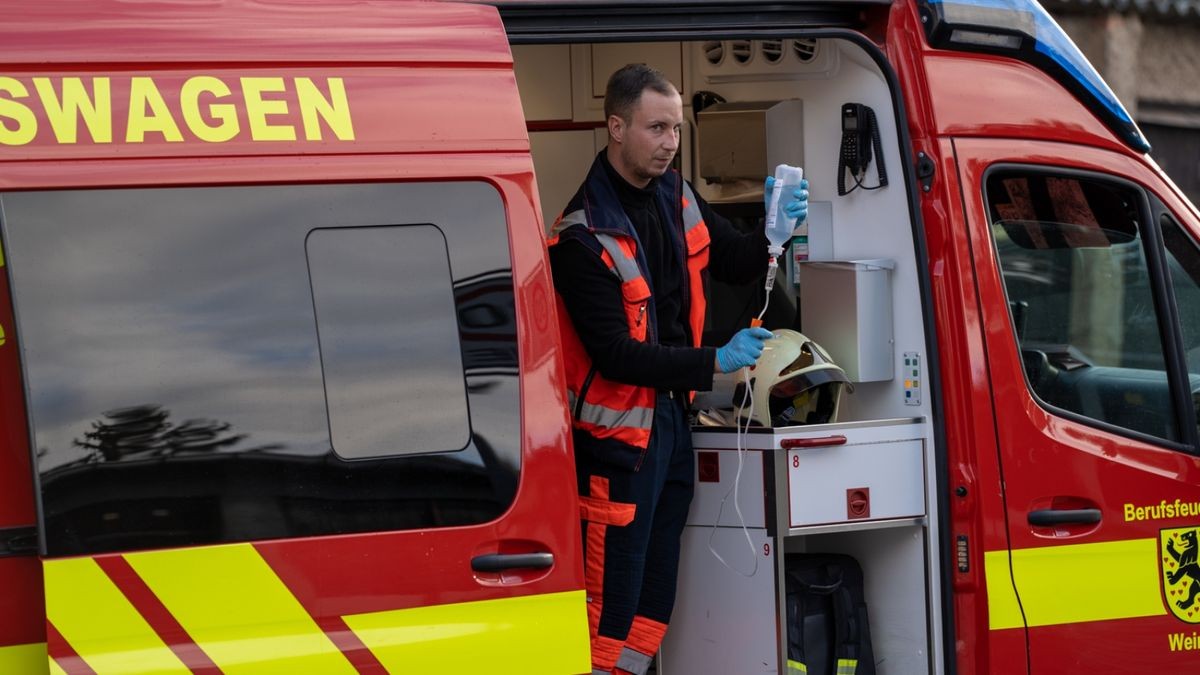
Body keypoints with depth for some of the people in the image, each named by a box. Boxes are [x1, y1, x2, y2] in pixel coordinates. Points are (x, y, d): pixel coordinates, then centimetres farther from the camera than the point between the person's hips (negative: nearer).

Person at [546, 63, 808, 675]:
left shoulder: (675, 196, 6)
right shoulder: (584, 238, -19)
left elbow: (734, 264, 19)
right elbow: (615, 356, -21)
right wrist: (715, 362, -23)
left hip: (671, 417, 8)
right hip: (617, 433, -8)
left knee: (656, 599, 13)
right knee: (612, 602, -9)